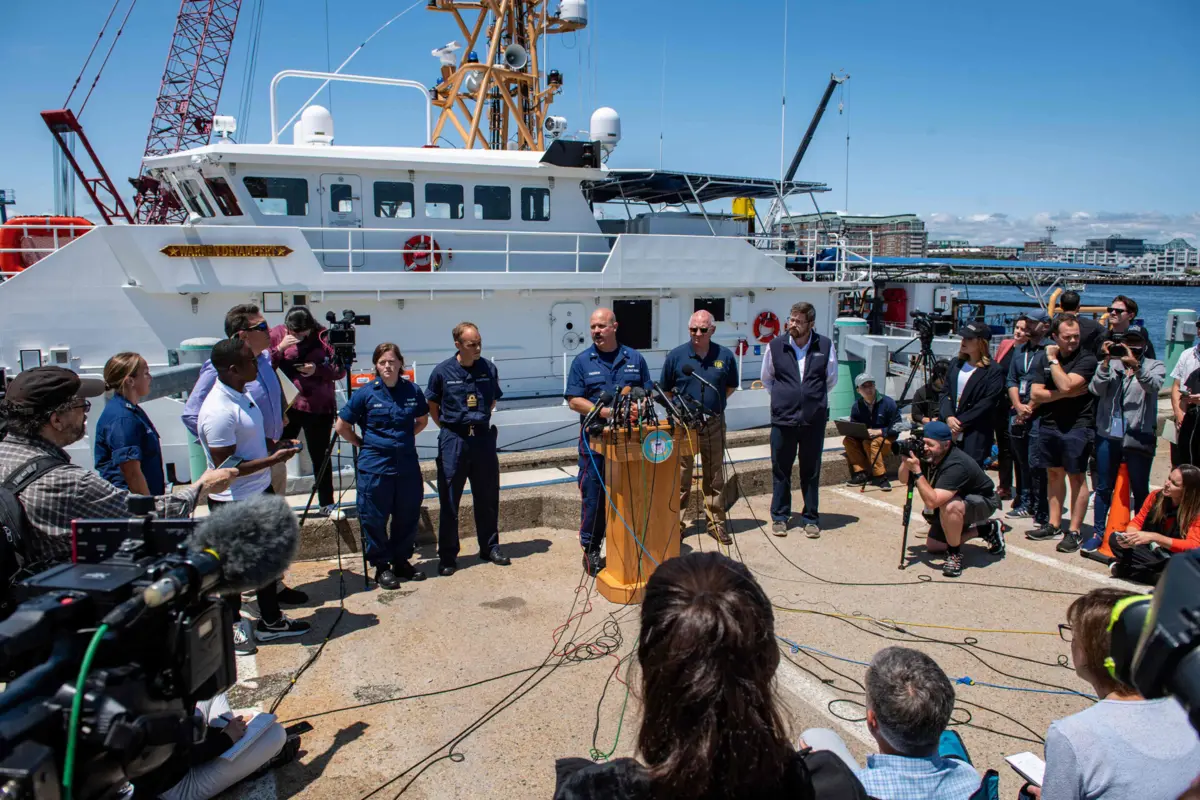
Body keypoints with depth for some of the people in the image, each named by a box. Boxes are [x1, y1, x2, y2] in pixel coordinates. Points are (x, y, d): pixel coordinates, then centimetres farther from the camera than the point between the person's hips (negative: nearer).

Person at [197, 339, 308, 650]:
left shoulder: (242, 395, 5)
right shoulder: (219, 411, -27)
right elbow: (225, 467, -26)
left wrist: (275, 445, 3)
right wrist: (272, 459, -24)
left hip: (260, 491, 10)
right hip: (234, 503, -10)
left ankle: (270, 621, 35)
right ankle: (230, 628, 29)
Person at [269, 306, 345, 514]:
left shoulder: (324, 336, -3)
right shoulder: (277, 334, 0)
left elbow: (341, 370, -3)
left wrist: (318, 369, -18)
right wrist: (280, 348, -18)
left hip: (319, 407, 0)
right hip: (285, 406, 0)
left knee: (320, 457, 8)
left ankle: (327, 503, 19)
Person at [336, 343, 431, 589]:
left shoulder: (412, 391, 1)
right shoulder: (365, 394, -6)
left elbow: (422, 420, 19)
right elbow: (341, 426, 2)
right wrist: (362, 444, 1)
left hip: (407, 464, 3)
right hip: (375, 465, -3)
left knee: (408, 516, 11)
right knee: (375, 519, 3)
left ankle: (402, 561, 28)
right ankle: (381, 566, 17)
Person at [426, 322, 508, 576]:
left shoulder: (489, 369, 1)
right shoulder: (442, 371, -6)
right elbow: (432, 406, 7)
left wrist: (480, 421, 10)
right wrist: (448, 428, 3)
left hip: (483, 438, 3)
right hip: (453, 440, -2)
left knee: (487, 498, 11)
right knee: (449, 501, 3)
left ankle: (490, 547, 26)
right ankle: (447, 556, 13)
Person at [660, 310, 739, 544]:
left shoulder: (725, 356, 1)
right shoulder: (675, 356, -2)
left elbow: (731, 386, 15)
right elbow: (665, 391, 8)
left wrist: (712, 405, 6)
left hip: (714, 424, 2)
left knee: (715, 476, 10)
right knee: (680, 477, 4)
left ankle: (716, 522, 20)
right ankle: (675, 523, 13)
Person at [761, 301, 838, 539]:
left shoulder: (825, 346, 0)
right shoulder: (775, 346, 0)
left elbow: (831, 380, 15)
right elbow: (766, 379, 16)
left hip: (814, 419, 0)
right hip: (783, 419, 0)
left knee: (811, 472, 9)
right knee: (780, 470, 7)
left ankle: (811, 518, 20)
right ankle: (779, 517, 20)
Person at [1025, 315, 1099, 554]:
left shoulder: (1086, 358, -8)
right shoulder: (1042, 357, 6)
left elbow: (1065, 385, -22)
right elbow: (1035, 393, -2)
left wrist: (1053, 359, -11)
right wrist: (1067, 394, -13)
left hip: (1076, 426, -5)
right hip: (1048, 424, 5)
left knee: (1076, 477, -1)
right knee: (1054, 474, 13)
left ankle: (1075, 532, 3)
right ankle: (1054, 525, 22)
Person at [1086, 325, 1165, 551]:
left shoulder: (1155, 366, 4)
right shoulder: (1110, 364, 7)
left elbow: (1154, 385, -17)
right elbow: (1096, 389, -7)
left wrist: (1135, 364, -32)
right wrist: (1106, 361, -17)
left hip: (1139, 437, -2)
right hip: (1108, 435, 2)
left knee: (1140, 490, 7)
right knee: (1103, 488, 10)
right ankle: (1098, 533, 20)